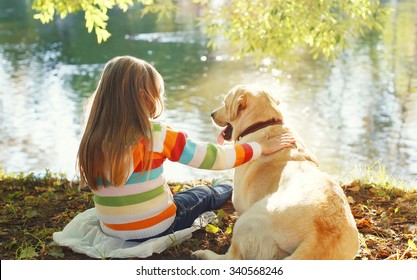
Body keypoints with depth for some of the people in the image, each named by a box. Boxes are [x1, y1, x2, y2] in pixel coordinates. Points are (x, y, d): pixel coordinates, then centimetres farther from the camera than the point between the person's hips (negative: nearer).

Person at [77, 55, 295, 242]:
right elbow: (215, 158, -16)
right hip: (156, 228, -4)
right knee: (204, 195, 24)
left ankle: (229, 187, 54)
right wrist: (263, 148, -2)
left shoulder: (92, 139, -8)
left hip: (112, 230, 5)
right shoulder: (156, 135, -22)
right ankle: (234, 186, 55)